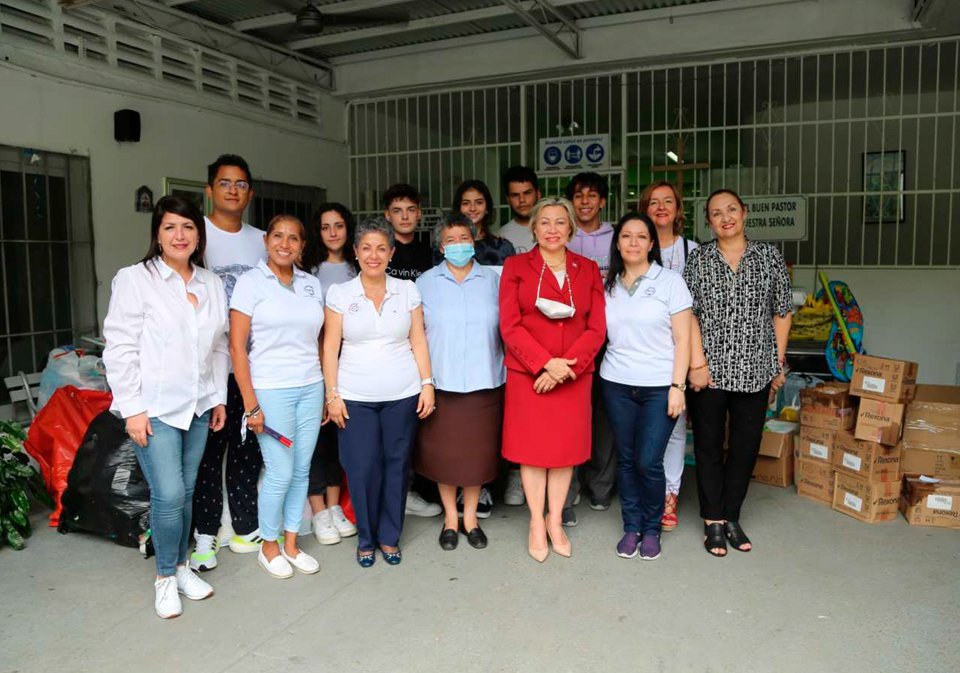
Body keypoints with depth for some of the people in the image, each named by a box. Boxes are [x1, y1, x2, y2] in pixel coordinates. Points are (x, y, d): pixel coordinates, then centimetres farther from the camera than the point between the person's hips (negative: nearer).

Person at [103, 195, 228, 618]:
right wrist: (132, 409, -12)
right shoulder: (134, 279, -7)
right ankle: (165, 577, 15)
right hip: (155, 407, -5)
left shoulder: (211, 284, 8)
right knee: (168, 495, -7)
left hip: (198, 407, 5)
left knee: (186, 492, 13)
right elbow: (119, 348, -9)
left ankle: (181, 567, 30)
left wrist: (219, 397, 12)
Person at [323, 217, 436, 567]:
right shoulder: (339, 293, 2)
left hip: (402, 394, 1)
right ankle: (366, 539, 22)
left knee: (397, 466, 6)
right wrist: (332, 394, -3)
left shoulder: (407, 291, 5)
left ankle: (390, 537, 24)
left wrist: (427, 383, 0)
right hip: (355, 397, -1)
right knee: (362, 469, 1)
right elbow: (330, 347, 2)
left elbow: (418, 341, 6)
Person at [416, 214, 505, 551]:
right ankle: (450, 517, 26)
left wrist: (509, 370, 2)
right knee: (443, 452, 7)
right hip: (442, 381, 0)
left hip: (484, 381, 1)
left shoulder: (492, 279, 7)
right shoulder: (425, 283, 5)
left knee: (477, 451, 8)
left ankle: (470, 516, 27)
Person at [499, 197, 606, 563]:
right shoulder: (516, 266, 1)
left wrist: (565, 366, -11)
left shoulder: (588, 269, 7)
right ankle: (536, 523, 21)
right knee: (533, 447, 5)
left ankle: (555, 521, 25)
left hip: (573, 377, 2)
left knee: (566, 447, 8)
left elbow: (596, 327, 1)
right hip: (527, 375, -2)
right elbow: (510, 325, -6)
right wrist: (545, 363, -16)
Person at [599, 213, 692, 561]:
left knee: (648, 462, -4)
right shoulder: (608, 286, 8)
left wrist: (677, 386, -9)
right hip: (617, 384, 3)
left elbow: (682, 339, -3)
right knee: (626, 459, 8)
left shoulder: (670, 281, -1)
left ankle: (651, 529, 18)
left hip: (659, 385, -3)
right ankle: (631, 527, 24)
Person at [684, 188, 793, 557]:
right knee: (709, 444, 6)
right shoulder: (699, 258, 2)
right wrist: (697, 363, -11)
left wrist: (778, 363, 5)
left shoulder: (768, 256, 6)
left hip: (755, 371, 2)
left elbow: (782, 313, 9)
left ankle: (731, 517, 25)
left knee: (746, 445, 9)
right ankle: (713, 522, 19)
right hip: (710, 369, -1)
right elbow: (689, 314, -3)